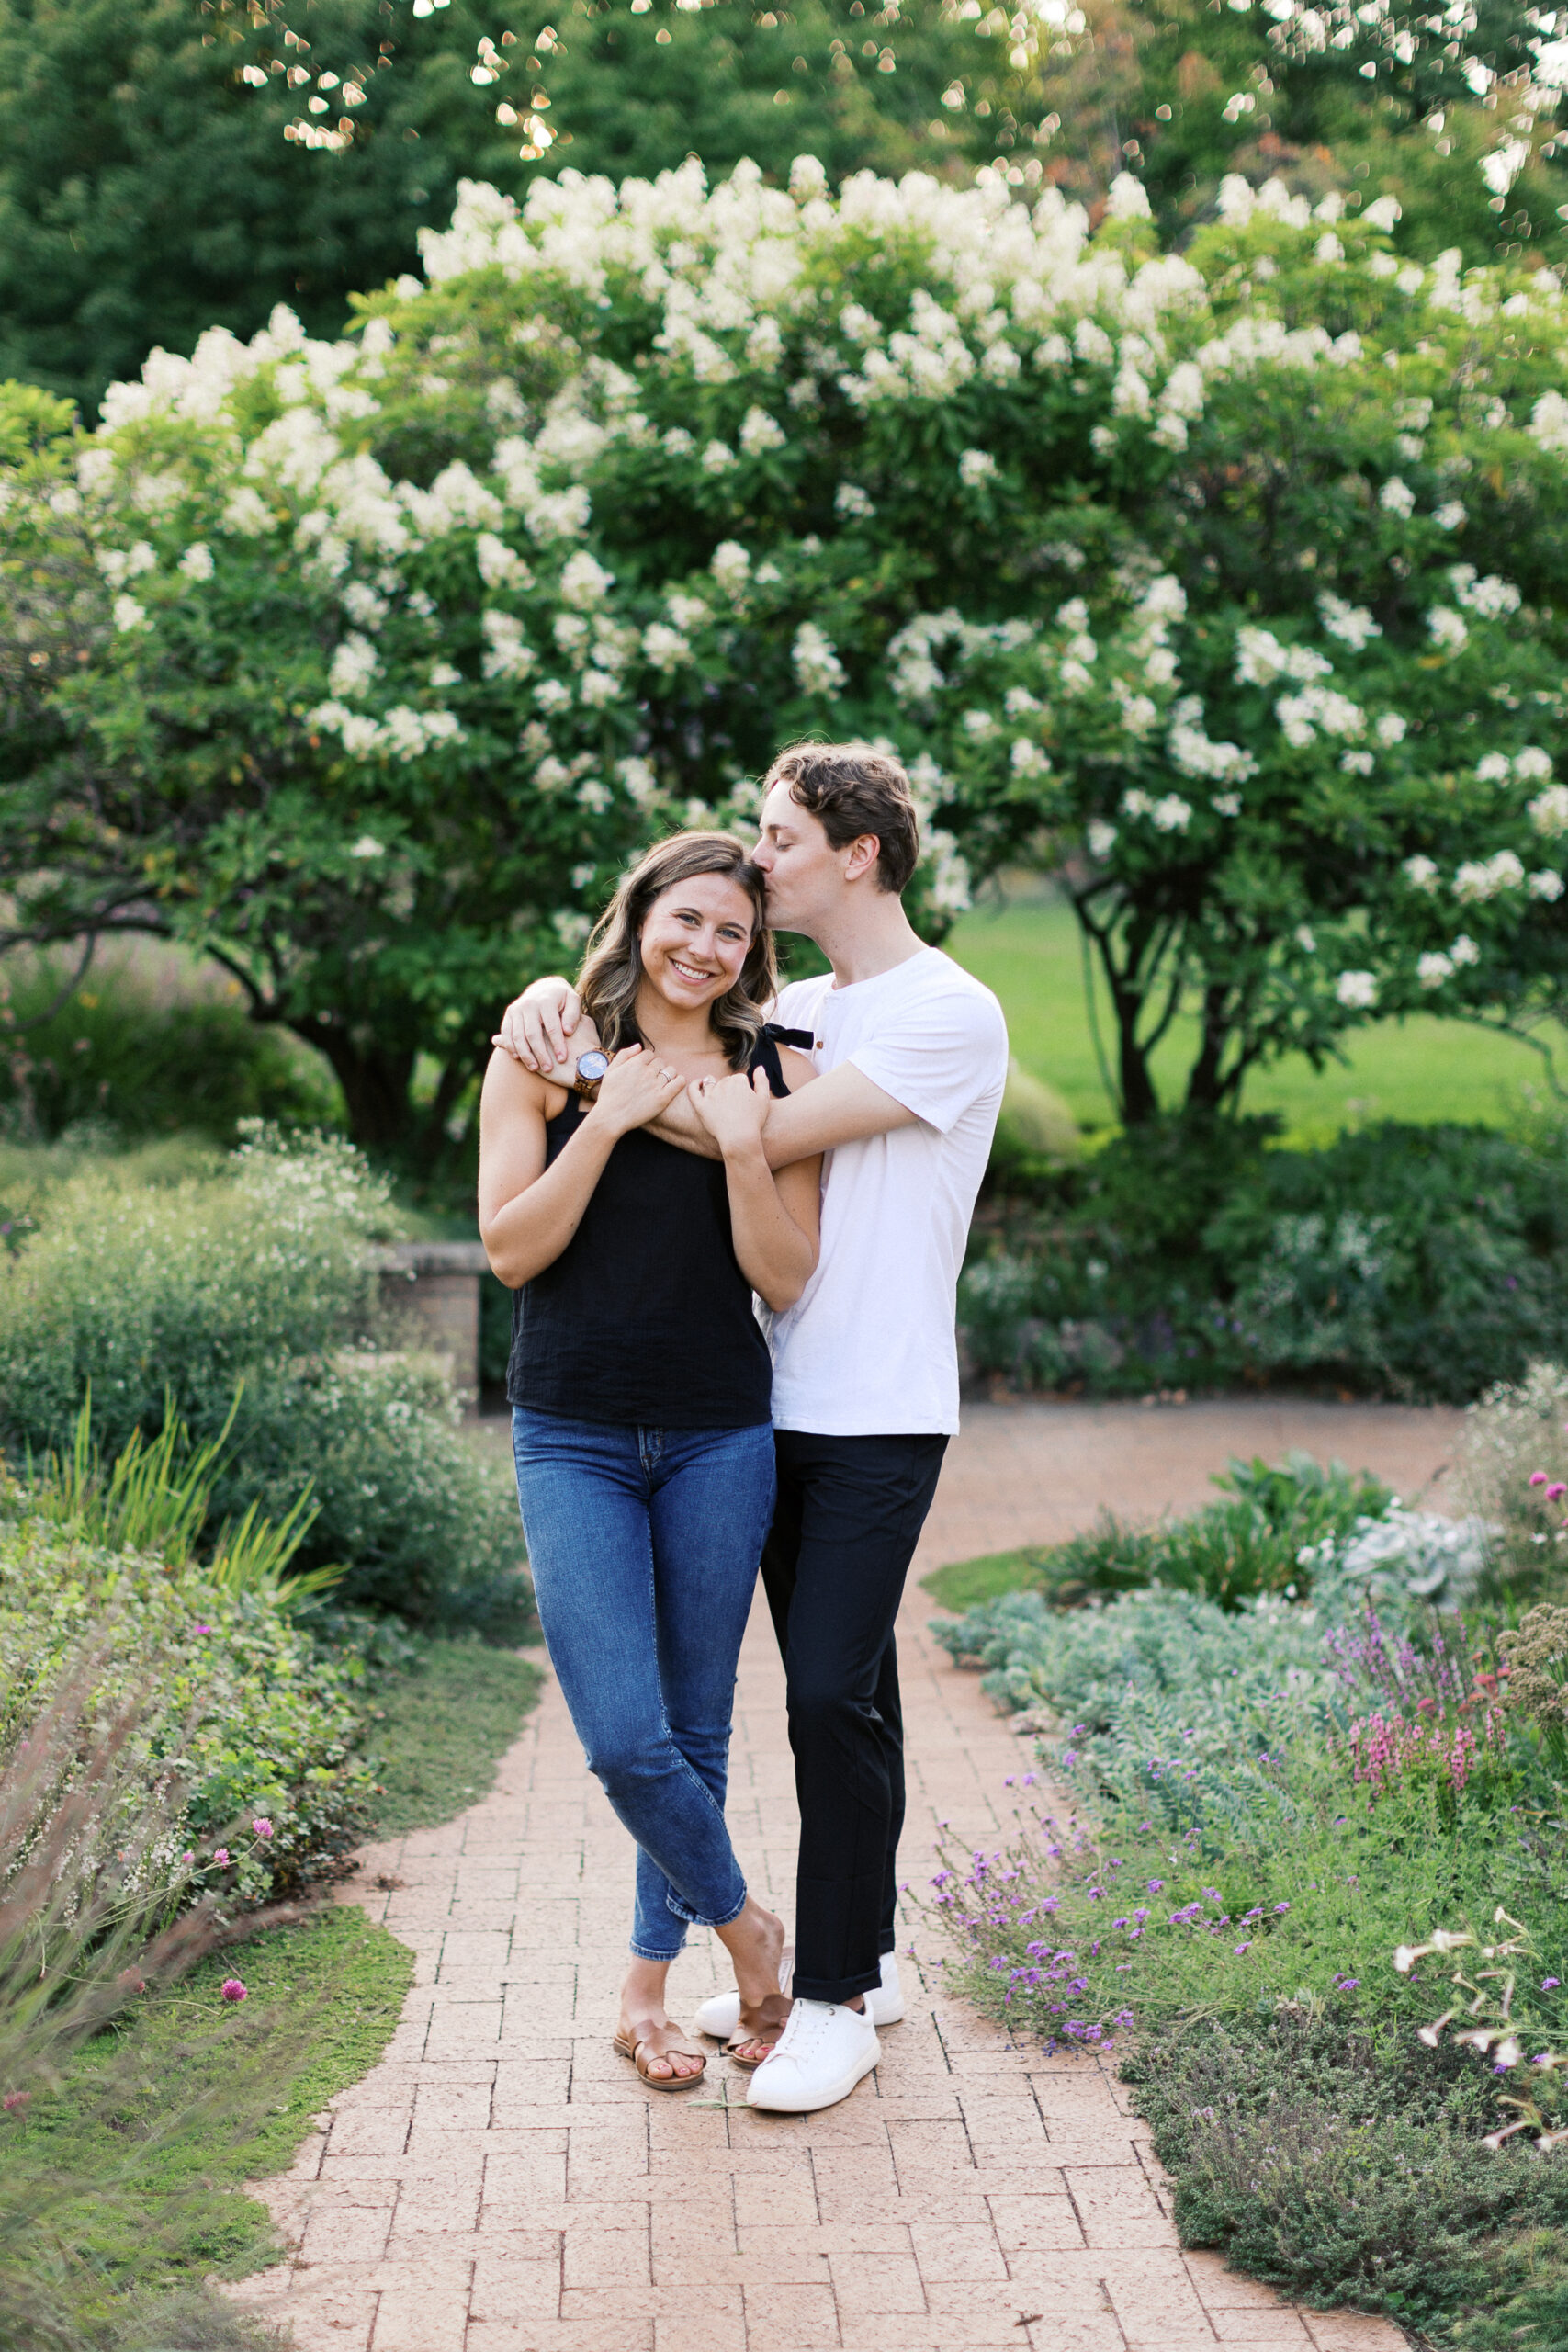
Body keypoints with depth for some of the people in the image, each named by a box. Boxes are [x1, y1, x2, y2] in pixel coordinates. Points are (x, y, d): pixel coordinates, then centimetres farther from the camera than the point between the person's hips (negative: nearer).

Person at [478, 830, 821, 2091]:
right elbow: (510, 1249, -7)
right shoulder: (544, 1058, 1)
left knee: (696, 1733, 10)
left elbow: (786, 1281, -3)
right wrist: (607, 1120, -14)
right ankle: (745, 1926, 18)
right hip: (574, 1440, -1)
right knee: (623, 1740, -10)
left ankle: (649, 1985, 29)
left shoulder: (776, 1077, 2)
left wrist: (743, 1148, -16)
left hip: (720, 1439, 1)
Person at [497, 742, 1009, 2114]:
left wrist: (580, 1066, -13)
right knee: (839, 1696, 13)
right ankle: (862, 1959, 24)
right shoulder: (797, 1010, 15)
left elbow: (764, 1139, -18)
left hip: (881, 1417, -7)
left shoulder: (952, 1014, -10)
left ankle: (838, 2002, 0)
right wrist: (557, 1001, -3)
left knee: (834, 1695, -9)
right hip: (783, 1408, 7)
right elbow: (655, 1032, 21)